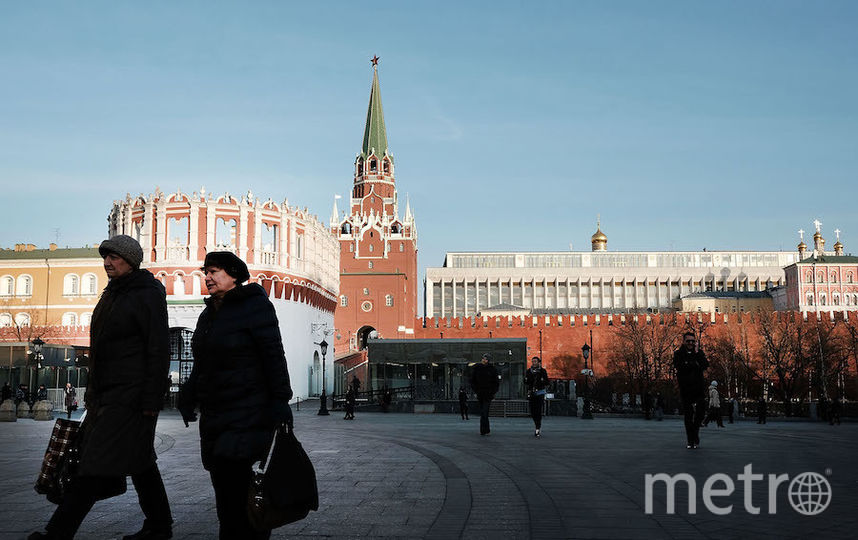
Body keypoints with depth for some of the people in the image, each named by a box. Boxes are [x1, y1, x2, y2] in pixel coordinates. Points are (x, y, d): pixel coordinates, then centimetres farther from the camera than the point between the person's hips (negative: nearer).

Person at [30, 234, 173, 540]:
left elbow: (159, 352, -16)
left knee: (98, 463, -10)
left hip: (131, 396, -9)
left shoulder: (147, 296, -11)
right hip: (107, 394, 9)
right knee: (140, 462, 13)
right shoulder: (112, 294, 18)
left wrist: (150, 402, -20)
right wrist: (94, 389, 21)